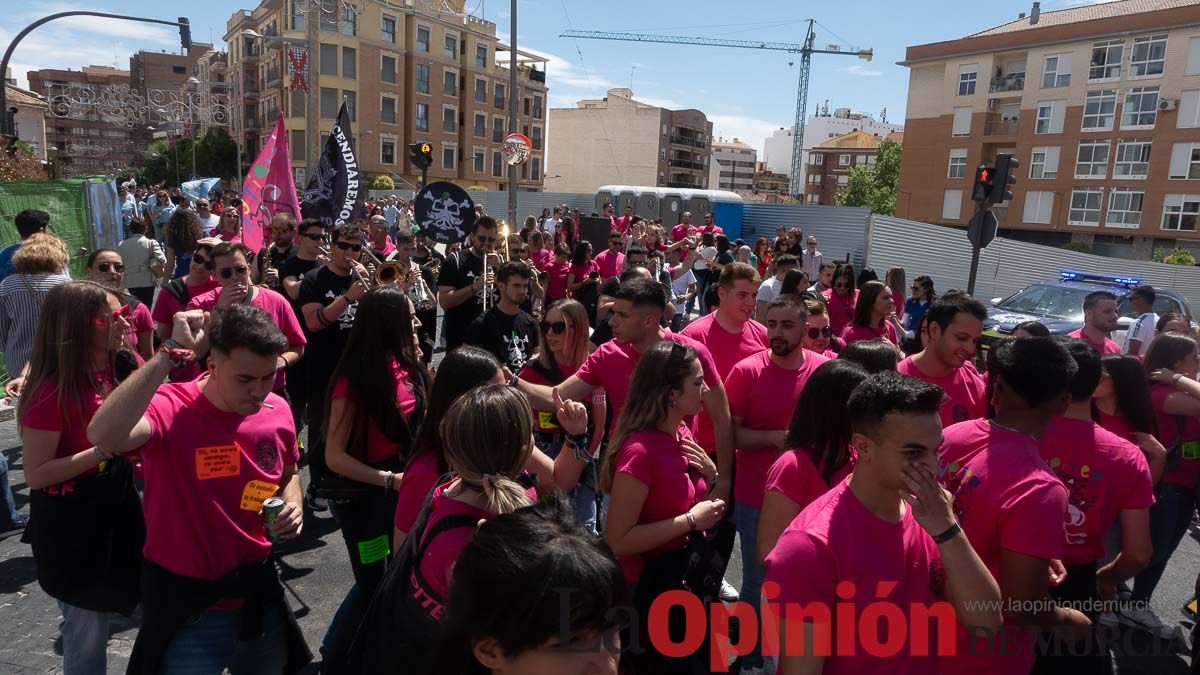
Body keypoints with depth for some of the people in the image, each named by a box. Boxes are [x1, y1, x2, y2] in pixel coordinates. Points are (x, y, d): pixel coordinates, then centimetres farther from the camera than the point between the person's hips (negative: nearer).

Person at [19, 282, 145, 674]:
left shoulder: (112, 371, 2)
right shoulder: (53, 392, -22)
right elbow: (35, 474, -21)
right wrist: (104, 451, -27)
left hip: (116, 508, 8)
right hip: (72, 524, -7)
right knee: (88, 632, 8)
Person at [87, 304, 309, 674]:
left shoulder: (277, 411, -5)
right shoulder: (170, 408, -21)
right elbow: (103, 435, -44)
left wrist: (293, 505, -8)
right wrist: (172, 352, -40)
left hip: (258, 592, 5)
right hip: (186, 603, -5)